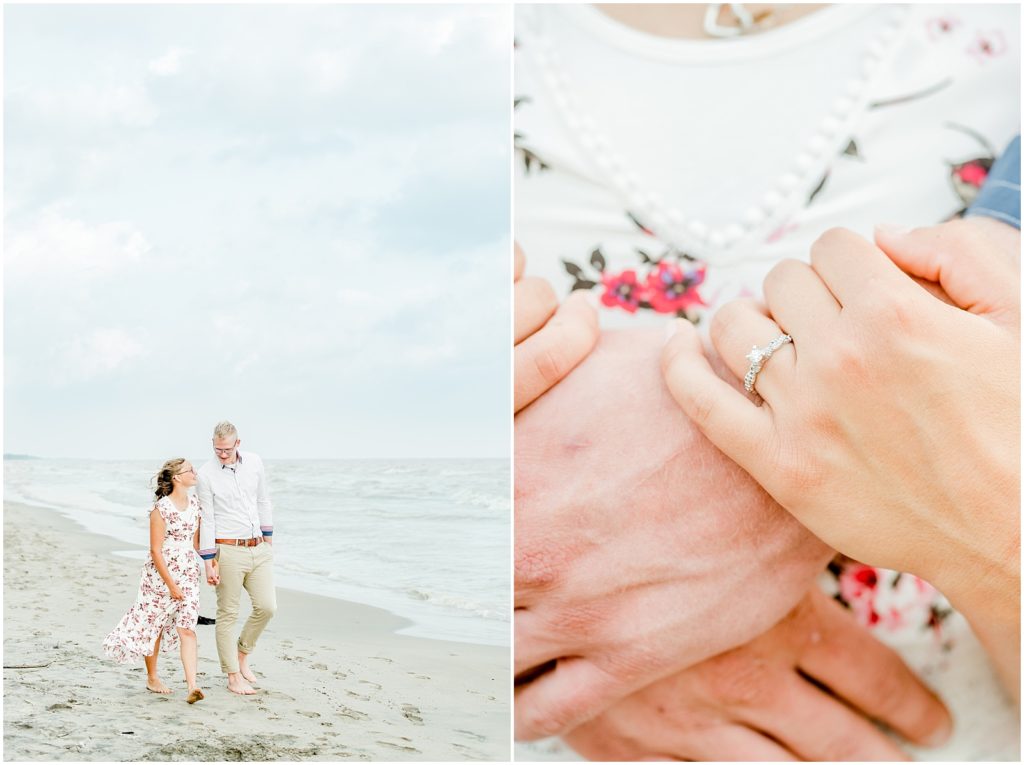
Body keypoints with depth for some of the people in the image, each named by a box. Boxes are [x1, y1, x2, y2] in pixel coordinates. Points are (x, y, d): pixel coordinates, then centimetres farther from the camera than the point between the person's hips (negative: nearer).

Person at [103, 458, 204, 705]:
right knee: (152, 627, 11)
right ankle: (152, 677, 30)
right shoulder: (161, 509, -15)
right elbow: (156, 551, -15)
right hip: (160, 575, -5)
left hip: (188, 576, 5)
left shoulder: (194, 503, 5)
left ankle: (192, 686, -14)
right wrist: (171, 584, -16)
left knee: (187, 630, -6)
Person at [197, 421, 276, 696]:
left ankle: (242, 653, 25)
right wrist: (209, 562, -9)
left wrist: (268, 537, 17)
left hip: (259, 549, 5)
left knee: (266, 606, 2)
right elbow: (206, 520, -8)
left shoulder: (254, 463, 4)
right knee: (228, 614, 1)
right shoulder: (206, 474, -8)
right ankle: (233, 676, 10)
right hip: (229, 551, -5)